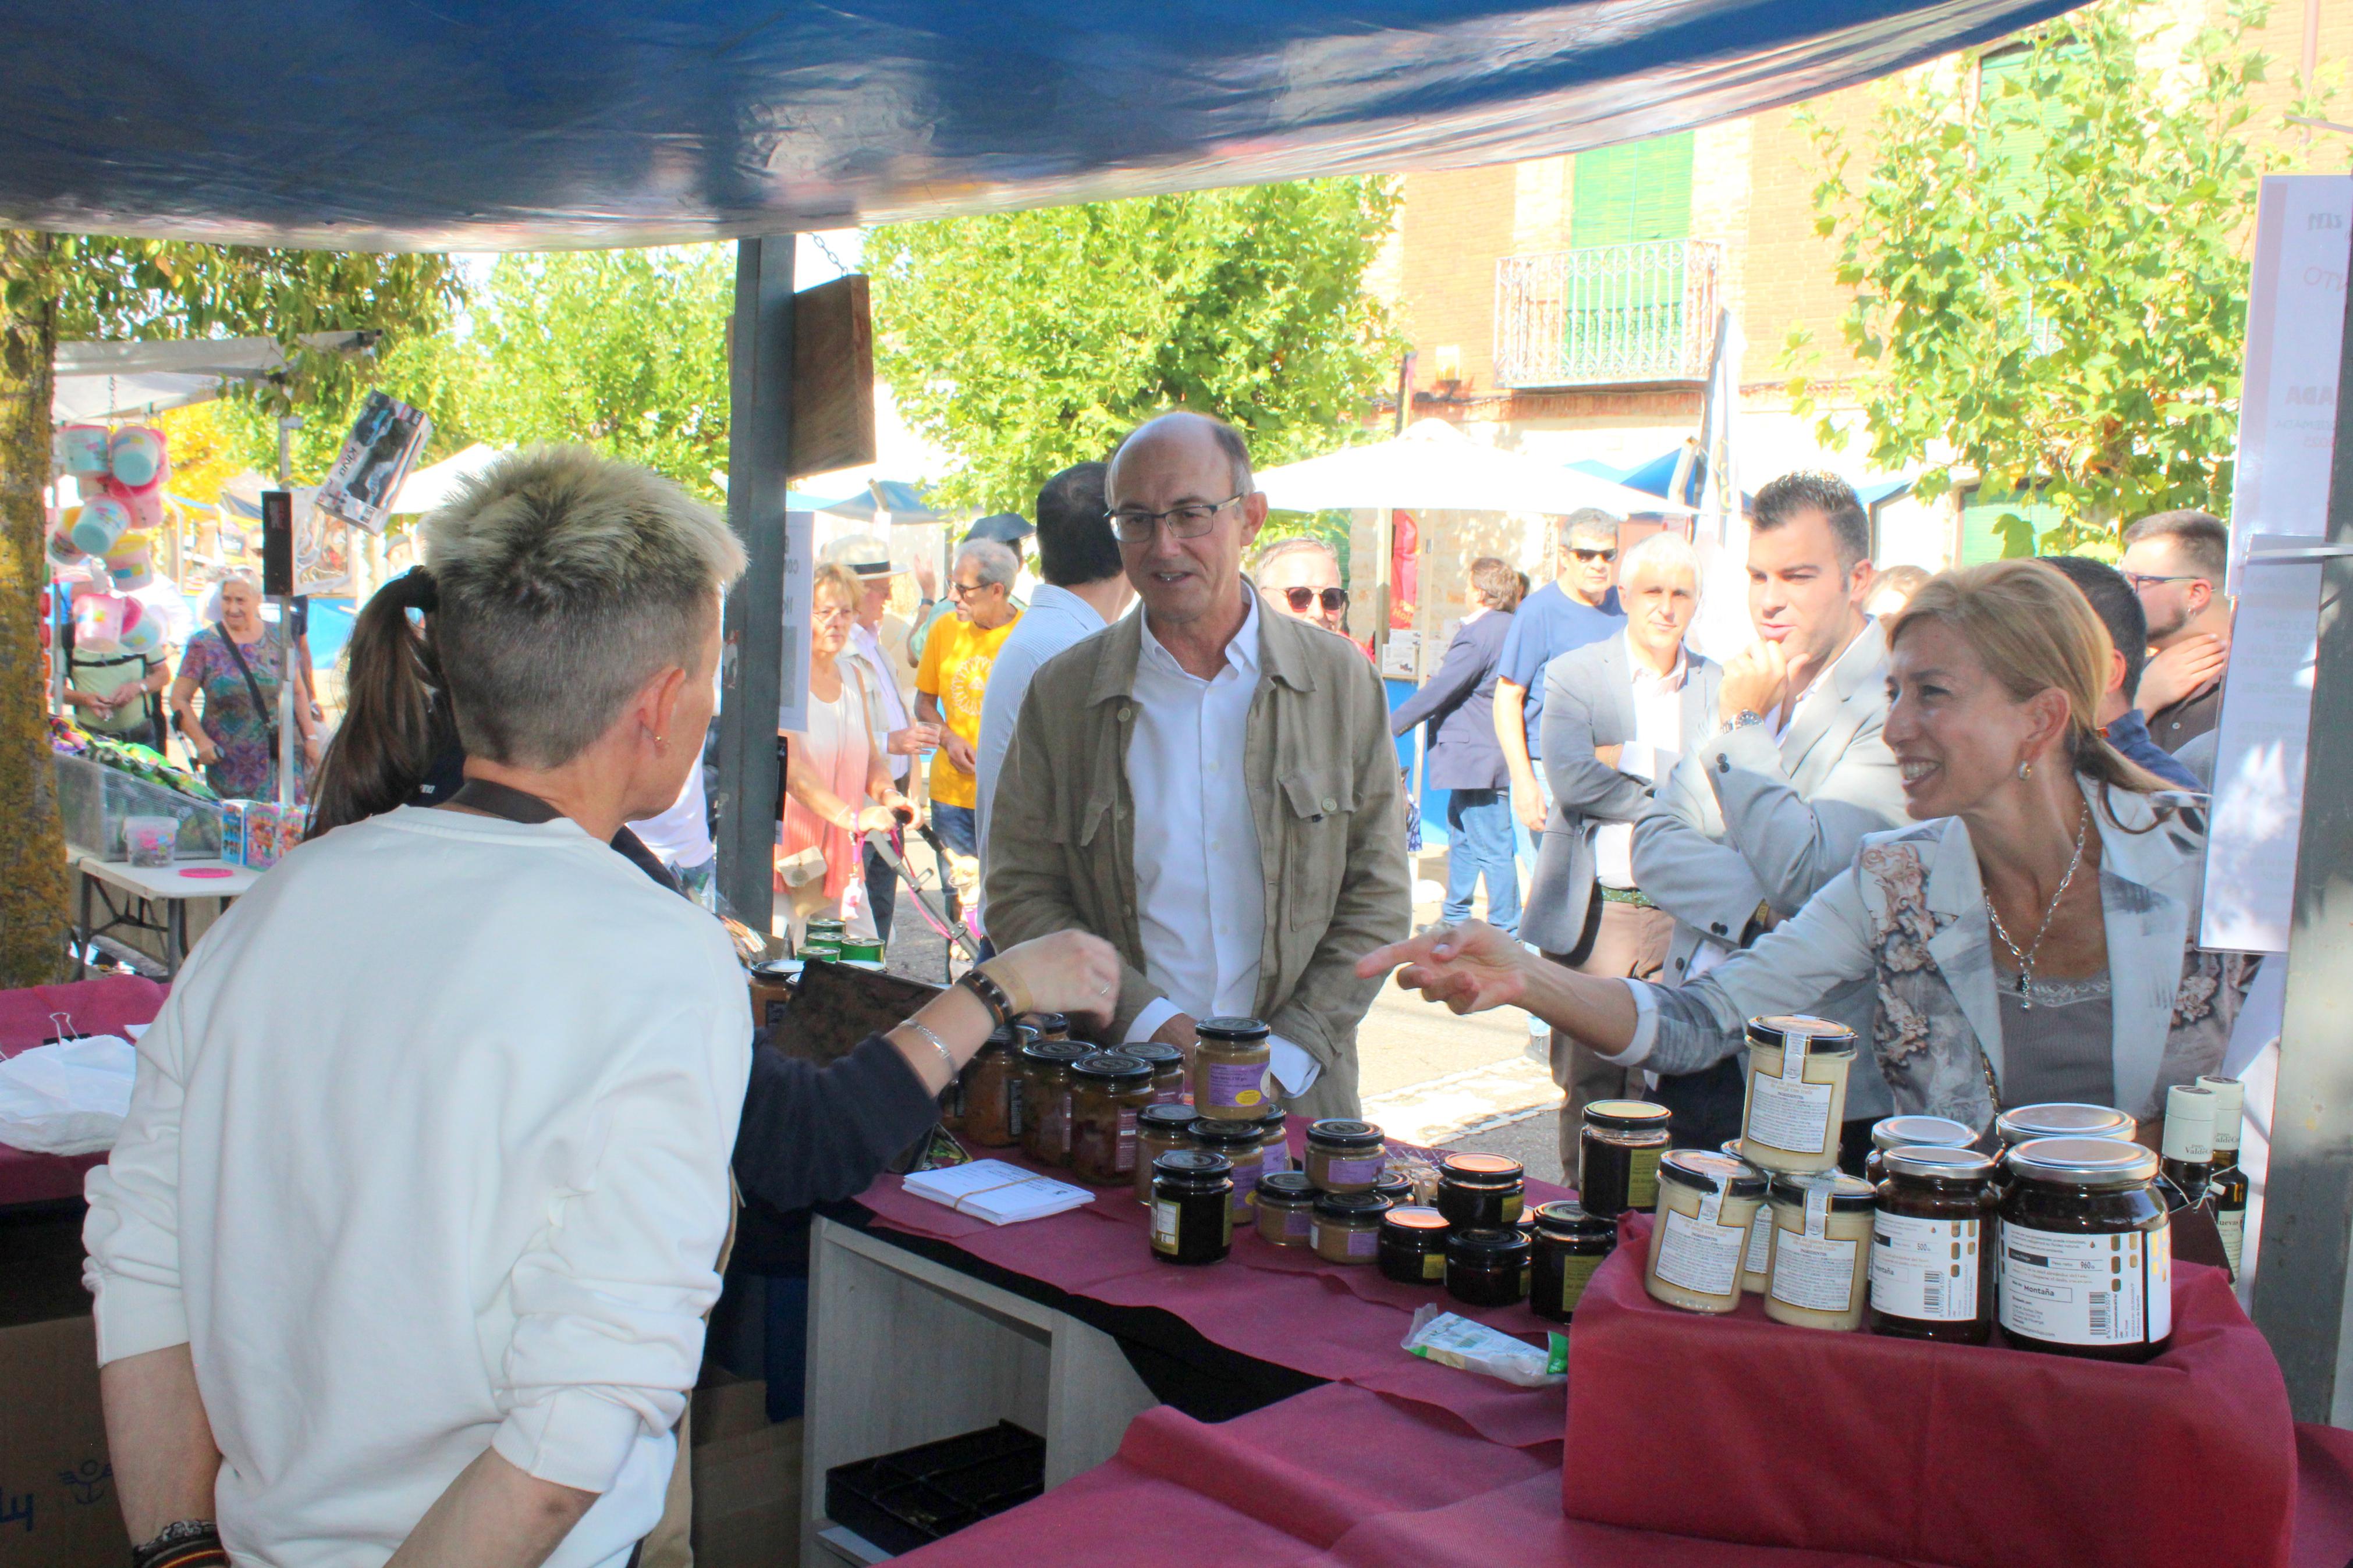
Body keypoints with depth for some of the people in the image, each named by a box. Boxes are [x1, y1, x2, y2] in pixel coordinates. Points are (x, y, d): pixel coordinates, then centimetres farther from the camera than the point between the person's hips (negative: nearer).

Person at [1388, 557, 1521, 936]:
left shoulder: (1476, 635, -20)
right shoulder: (1511, 629, 9)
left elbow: (1439, 691, -19)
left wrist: (1392, 724, -12)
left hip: (1476, 758, -11)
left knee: (1491, 846, -4)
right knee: (1461, 833, 21)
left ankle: (1506, 930, 2)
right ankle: (1455, 917, 31)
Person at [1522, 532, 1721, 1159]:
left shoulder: (1719, 685, 10)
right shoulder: (1573, 674, 1)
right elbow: (1570, 780, -15)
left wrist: (1629, 760, -12)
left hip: (1682, 915, 2)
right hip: (1592, 912, -2)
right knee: (1587, 1084, 3)